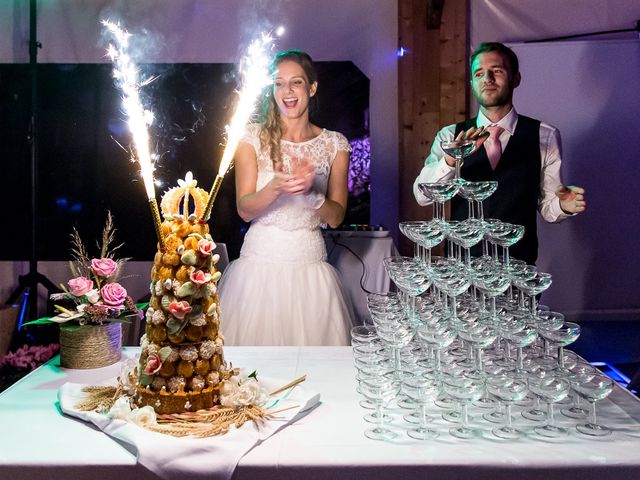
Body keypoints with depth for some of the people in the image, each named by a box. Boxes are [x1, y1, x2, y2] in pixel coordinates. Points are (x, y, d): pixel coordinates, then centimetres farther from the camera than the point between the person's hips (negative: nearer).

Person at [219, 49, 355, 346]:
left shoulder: (334, 144, 3)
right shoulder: (253, 138, 0)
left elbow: (336, 217, 2)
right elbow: (244, 210, -4)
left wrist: (311, 191, -17)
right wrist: (276, 187, -23)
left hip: (309, 263, 1)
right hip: (260, 260, -1)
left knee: (311, 338, 5)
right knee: (256, 344, 5)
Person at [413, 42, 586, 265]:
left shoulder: (545, 136, 4)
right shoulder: (450, 136, 6)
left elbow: (547, 206, 8)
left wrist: (564, 205, -13)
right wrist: (450, 160, -23)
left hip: (518, 264, 1)